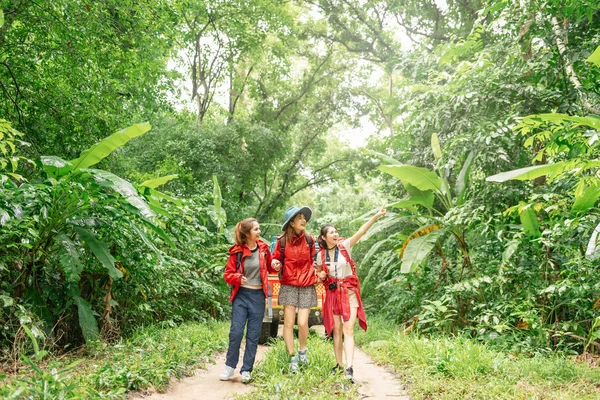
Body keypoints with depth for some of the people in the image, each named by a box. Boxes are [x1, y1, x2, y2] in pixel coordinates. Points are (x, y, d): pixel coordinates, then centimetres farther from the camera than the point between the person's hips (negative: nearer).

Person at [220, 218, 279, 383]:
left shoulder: (263, 248, 0)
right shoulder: (237, 251, -7)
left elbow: (269, 267, 14)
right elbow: (228, 274, -3)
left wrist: (276, 267, -8)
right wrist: (238, 278, -24)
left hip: (258, 296, 2)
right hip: (241, 295, -2)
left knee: (253, 335, 6)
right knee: (236, 331, -3)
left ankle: (246, 370, 17)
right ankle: (230, 366, 17)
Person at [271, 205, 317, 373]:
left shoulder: (309, 239, 3)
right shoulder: (282, 240, -3)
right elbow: (276, 258, 9)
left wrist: (316, 272, 4)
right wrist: (275, 263, -13)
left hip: (307, 286, 1)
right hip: (288, 285, -1)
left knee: (302, 323, -5)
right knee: (288, 323, -1)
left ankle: (302, 350, 23)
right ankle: (292, 358, 14)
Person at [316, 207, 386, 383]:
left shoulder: (345, 245, -5)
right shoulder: (321, 254, 1)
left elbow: (361, 231, -17)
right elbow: (319, 274, 16)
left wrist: (376, 216, -28)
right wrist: (321, 276, -9)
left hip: (349, 291, -2)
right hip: (332, 293, 2)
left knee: (348, 330, -10)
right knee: (337, 330, 8)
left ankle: (349, 368, -16)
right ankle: (339, 365, 20)